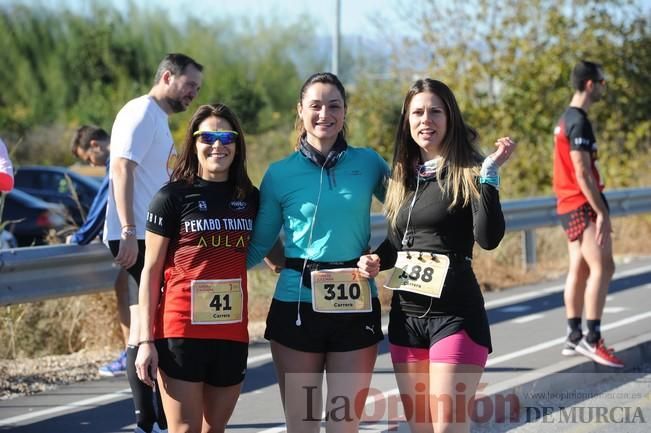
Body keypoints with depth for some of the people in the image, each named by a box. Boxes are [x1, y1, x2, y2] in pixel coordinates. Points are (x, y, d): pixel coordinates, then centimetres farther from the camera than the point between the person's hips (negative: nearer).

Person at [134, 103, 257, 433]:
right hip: (182, 332, -4)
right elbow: (150, 271, -2)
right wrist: (146, 340, -8)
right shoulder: (173, 196, -2)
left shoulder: (249, 198, 10)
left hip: (232, 334, 4)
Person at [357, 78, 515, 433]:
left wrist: (489, 173, -25)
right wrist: (375, 259, 1)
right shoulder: (403, 174, 11)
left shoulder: (467, 171, -7)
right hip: (405, 314, 7)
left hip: (454, 314, -7)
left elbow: (489, 238, -20)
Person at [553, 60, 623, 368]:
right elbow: (582, 173, -20)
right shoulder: (579, 122, -15)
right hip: (582, 205, -10)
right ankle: (592, 339, -19)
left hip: (569, 207, 10)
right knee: (602, 267, -14)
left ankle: (574, 337, 14)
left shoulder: (567, 119, 16)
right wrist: (602, 212, -19)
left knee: (579, 270, 11)